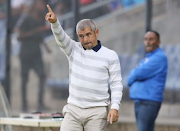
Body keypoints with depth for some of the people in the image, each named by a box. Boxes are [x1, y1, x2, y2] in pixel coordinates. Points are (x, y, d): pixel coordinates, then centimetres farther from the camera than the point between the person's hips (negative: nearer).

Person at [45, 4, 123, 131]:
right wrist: (54, 22, -32)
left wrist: (115, 107, -11)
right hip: (73, 109, 2)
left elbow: (116, 83, 0)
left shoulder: (110, 55, 2)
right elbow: (61, 37, -10)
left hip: (96, 112, -2)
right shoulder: (74, 49, 9)